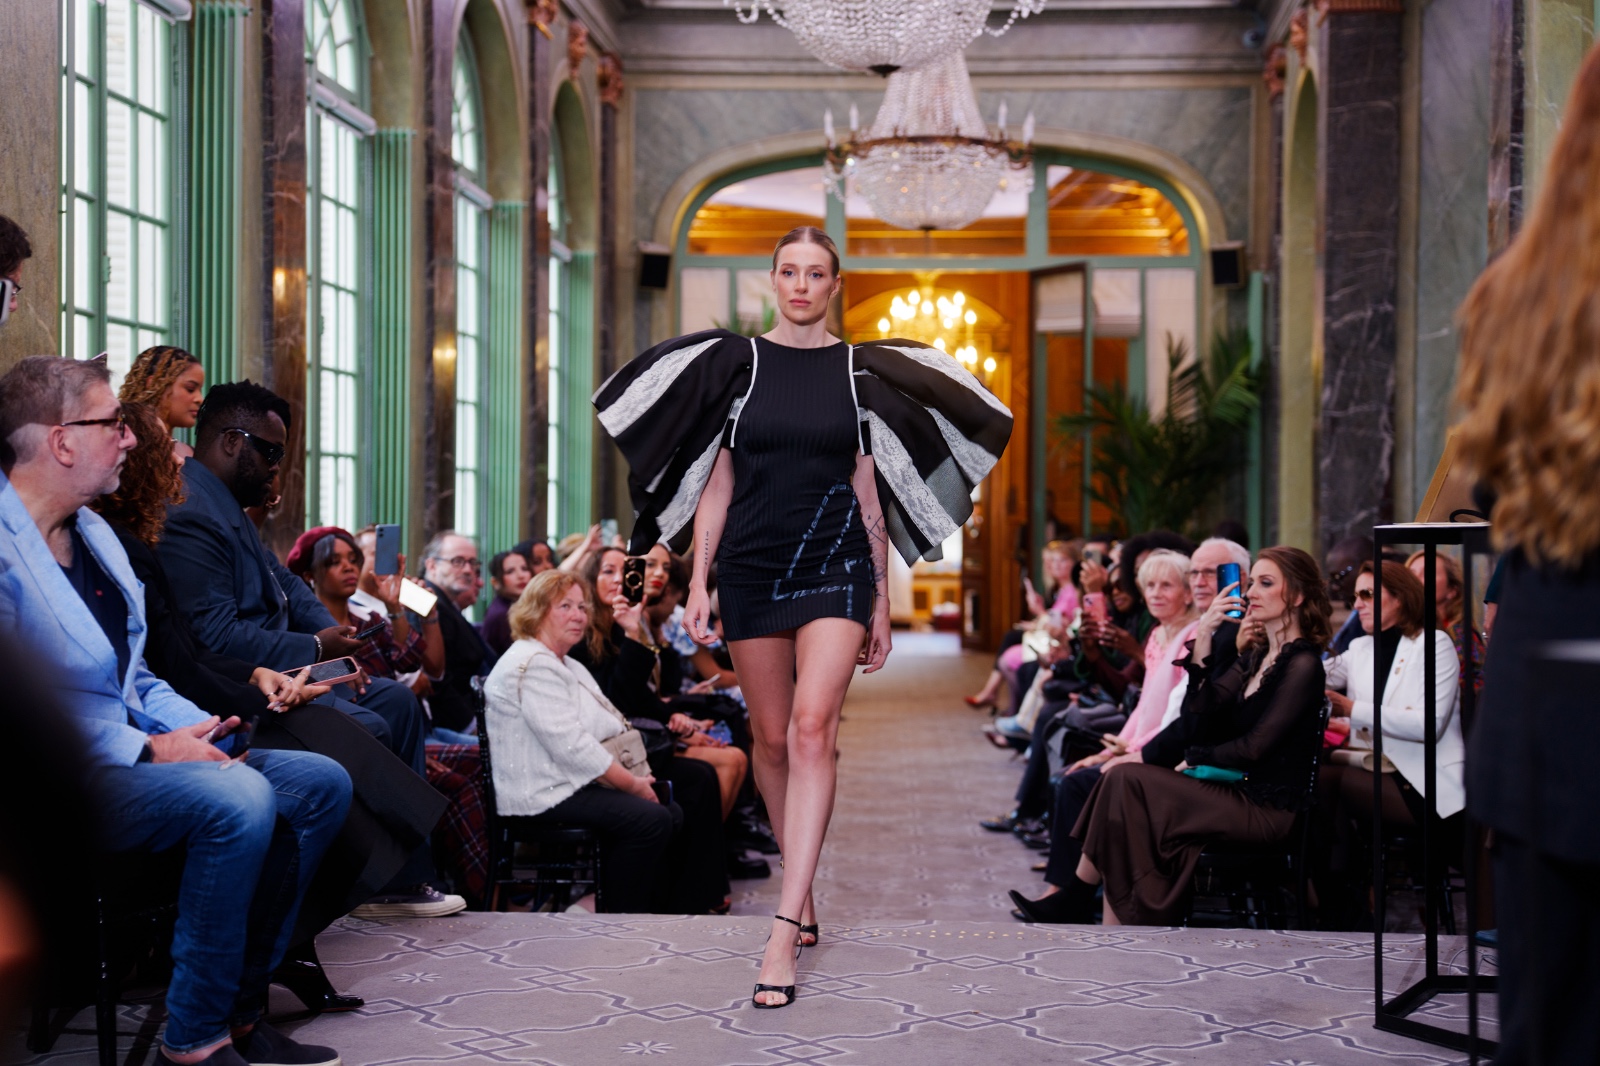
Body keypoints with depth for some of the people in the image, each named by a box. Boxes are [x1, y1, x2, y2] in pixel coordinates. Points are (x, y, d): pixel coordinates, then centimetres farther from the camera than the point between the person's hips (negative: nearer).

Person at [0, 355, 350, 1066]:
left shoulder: (92, 530, 17)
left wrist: (195, 724, 2)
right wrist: (149, 749, -20)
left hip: (128, 751, 10)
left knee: (322, 783, 0)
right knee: (237, 798, -32)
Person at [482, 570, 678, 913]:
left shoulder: (565, 664, 20)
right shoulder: (531, 665, -15)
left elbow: (601, 731, 17)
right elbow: (570, 746, -23)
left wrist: (636, 776, 0)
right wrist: (631, 783, -16)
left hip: (572, 783, 11)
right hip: (544, 795, -11)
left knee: (670, 812, 3)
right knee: (650, 820, -22)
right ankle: (621, 916, -12)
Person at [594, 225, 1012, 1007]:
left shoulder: (861, 371, 5)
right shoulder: (735, 361, 6)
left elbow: (871, 493, 6)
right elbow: (717, 482, 6)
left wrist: (882, 601, 5)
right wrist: (697, 581, -1)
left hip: (836, 566, -2)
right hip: (751, 566, 2)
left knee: (813, 729, -16)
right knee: (772, 738, 9)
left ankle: (784, 930, -19)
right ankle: (802, 889, 29)